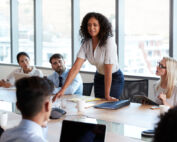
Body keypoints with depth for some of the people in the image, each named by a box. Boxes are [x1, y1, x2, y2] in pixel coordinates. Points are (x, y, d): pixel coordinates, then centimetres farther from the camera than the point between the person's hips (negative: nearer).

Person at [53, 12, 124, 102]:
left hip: (114, 78, -5)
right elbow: (76, 67, -18)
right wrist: (63, 89, -28)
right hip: (99, 78, 5)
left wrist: (107, 96, -26)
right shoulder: (86, 43, -11)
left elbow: (108, 71, -27)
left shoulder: (109, 41, -27)